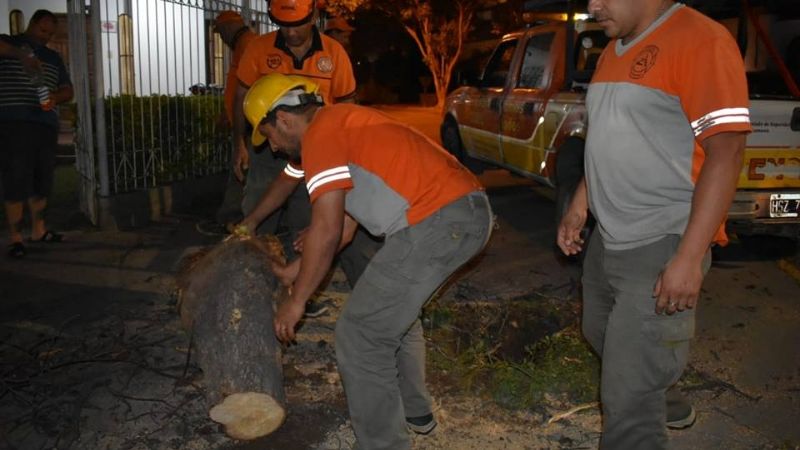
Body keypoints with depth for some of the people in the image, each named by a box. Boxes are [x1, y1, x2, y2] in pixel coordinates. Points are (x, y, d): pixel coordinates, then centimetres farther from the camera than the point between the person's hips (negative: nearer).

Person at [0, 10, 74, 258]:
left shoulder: (53, 58, 20)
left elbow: (67, 89, 16)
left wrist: (55, 98, -5)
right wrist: (21, 54, -30)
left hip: (46, 125, 5)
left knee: (42, 180, 9)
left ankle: (38, 230, 21)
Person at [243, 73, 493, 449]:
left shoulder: (321, 133, -7)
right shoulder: (338, 125, 24)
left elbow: (327, 232, -13)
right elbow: (345, 222, 29)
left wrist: (296, 301, 0)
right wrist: (295, 270, 38)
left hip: (439, 222, -11)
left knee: (360, 336, -3)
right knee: (395, 308, 30)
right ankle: (415, 410, 44)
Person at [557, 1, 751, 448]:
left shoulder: (699, 40, -15)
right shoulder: (615, 50, 12)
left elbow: (726, 151, -20)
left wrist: (690, 257, -24)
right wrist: (579, 206, 15)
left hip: (661, 247, -9)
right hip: (607, 240, 9)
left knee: (628, 399, -7)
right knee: (603, 336, 28)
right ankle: (657, 403, 52)